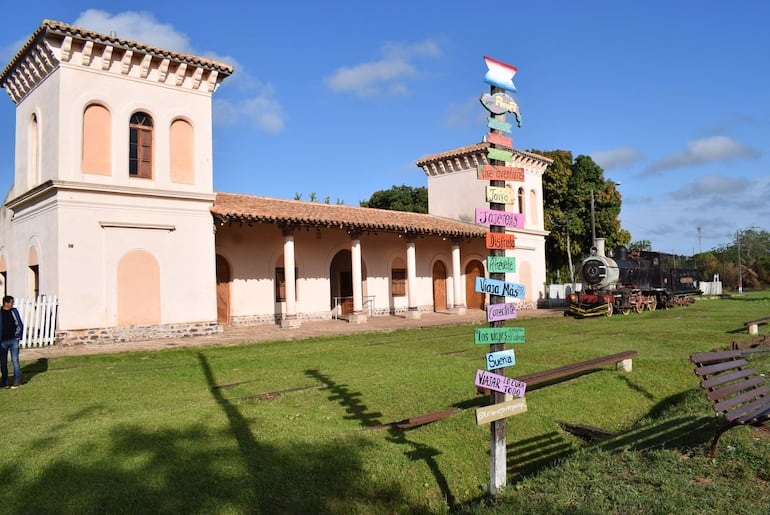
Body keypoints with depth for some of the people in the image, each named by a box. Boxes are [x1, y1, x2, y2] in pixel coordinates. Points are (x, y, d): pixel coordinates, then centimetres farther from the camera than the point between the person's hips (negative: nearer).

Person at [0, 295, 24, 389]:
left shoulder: (14, 311, 4)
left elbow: (20, 325, 10)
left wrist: (18, 336, 3)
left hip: (13, 340, 0)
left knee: (15, 360, -1)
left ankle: (17, 381, 4)